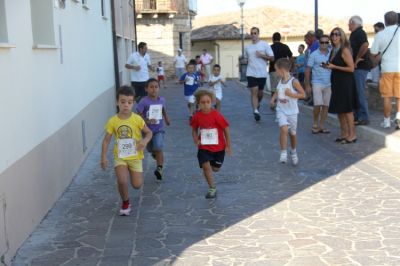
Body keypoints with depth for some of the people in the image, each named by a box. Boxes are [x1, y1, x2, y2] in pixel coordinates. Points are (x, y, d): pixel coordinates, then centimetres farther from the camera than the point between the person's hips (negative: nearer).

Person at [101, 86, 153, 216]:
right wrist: (103, 157, -7)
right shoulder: (113, 121, -10)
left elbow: (149, 132, -2)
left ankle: (131, 172, 38)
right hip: (120, 156, 0)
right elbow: (106, 140, -2)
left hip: (135, 156, 0)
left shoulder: (137, 119, -12)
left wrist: (145, 140, -24)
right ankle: (125, 202, 11)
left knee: (137, 185, 2)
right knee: (122, 181, -19)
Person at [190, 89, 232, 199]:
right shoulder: (197, 116, -10)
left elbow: (226, 129, -9)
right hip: (204, 148, 1)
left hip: (219, 147, -1)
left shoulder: (216, 115, -19)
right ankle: (212, 189, 1)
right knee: (206, 166, -15)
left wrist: (228, 146, -5)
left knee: (216, 168, 13)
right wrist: (196, 140, -11)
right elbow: (194, 130, 8)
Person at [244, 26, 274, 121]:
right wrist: (245, 61, 1)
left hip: (262, 73, -1)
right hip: (251, 73, 1)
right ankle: (255, 111, -12)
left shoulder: (265, 45, -2)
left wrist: (261, 55, -16)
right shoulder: (247, 47, 9)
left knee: (260, 92, 12)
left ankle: (258, 103, 41)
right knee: (254, 92, -10)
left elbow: (272, 58, -5)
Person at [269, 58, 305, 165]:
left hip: (292, 111, -2)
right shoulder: (280, 81, 3)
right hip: (281, 110, 3)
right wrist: (273, 99, 5)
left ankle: (293, 152, 38)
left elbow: (303, 94, -9)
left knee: (292, 133, 13)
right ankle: (283, 153, -19)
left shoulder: (294, 82, -14)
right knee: (283, 129, -22)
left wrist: (291, 94, -22)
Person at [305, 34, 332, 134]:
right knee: (318, 105, -11)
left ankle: (321, 126, 14)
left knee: (326, 106, 4)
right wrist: (307, 85, -2)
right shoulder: (314, 54, 0)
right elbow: (308, 70, 1)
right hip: (317, 83, -3)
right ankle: (315, 124, 8)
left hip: (329, 84, 3)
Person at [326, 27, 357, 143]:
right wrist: (328, 66, 2)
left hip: (345, 83, -8)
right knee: (339, 109, 12)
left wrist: (334, 67, -18)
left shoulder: (344, 50, -13)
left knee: (347, 109, -3)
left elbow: (351, 68, -17)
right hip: (336, 82, 8)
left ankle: (352, 135, 4)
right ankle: (344, 133, 21)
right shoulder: (333, 50, 11)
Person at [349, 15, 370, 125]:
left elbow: (365, 45, -30)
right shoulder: (354, 34, 19)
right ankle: (357, 116, 21)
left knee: (360, 92, -9)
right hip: (356, 68, 10)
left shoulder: (359, 33, -12)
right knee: (355, 92, 14)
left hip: (360, 67, -10)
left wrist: (357, 59, -23)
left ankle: (363, 117, -5)